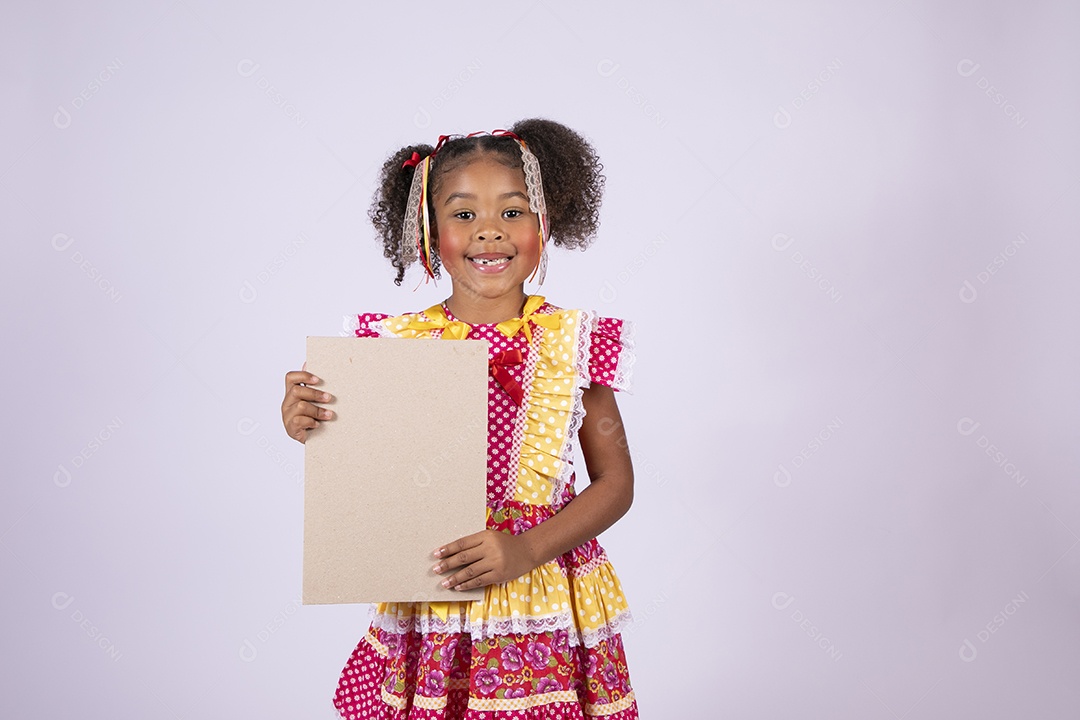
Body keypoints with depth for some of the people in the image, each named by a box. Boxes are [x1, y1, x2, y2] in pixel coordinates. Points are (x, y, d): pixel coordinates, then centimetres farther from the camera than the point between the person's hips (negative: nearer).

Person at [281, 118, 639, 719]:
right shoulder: (397, 344, -2)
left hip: (546, 614, -1)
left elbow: (616, 482, -1)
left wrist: (525, 551, -14)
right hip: (429, 616, 1)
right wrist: (313, 430, -13)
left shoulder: (573, 343, -4)